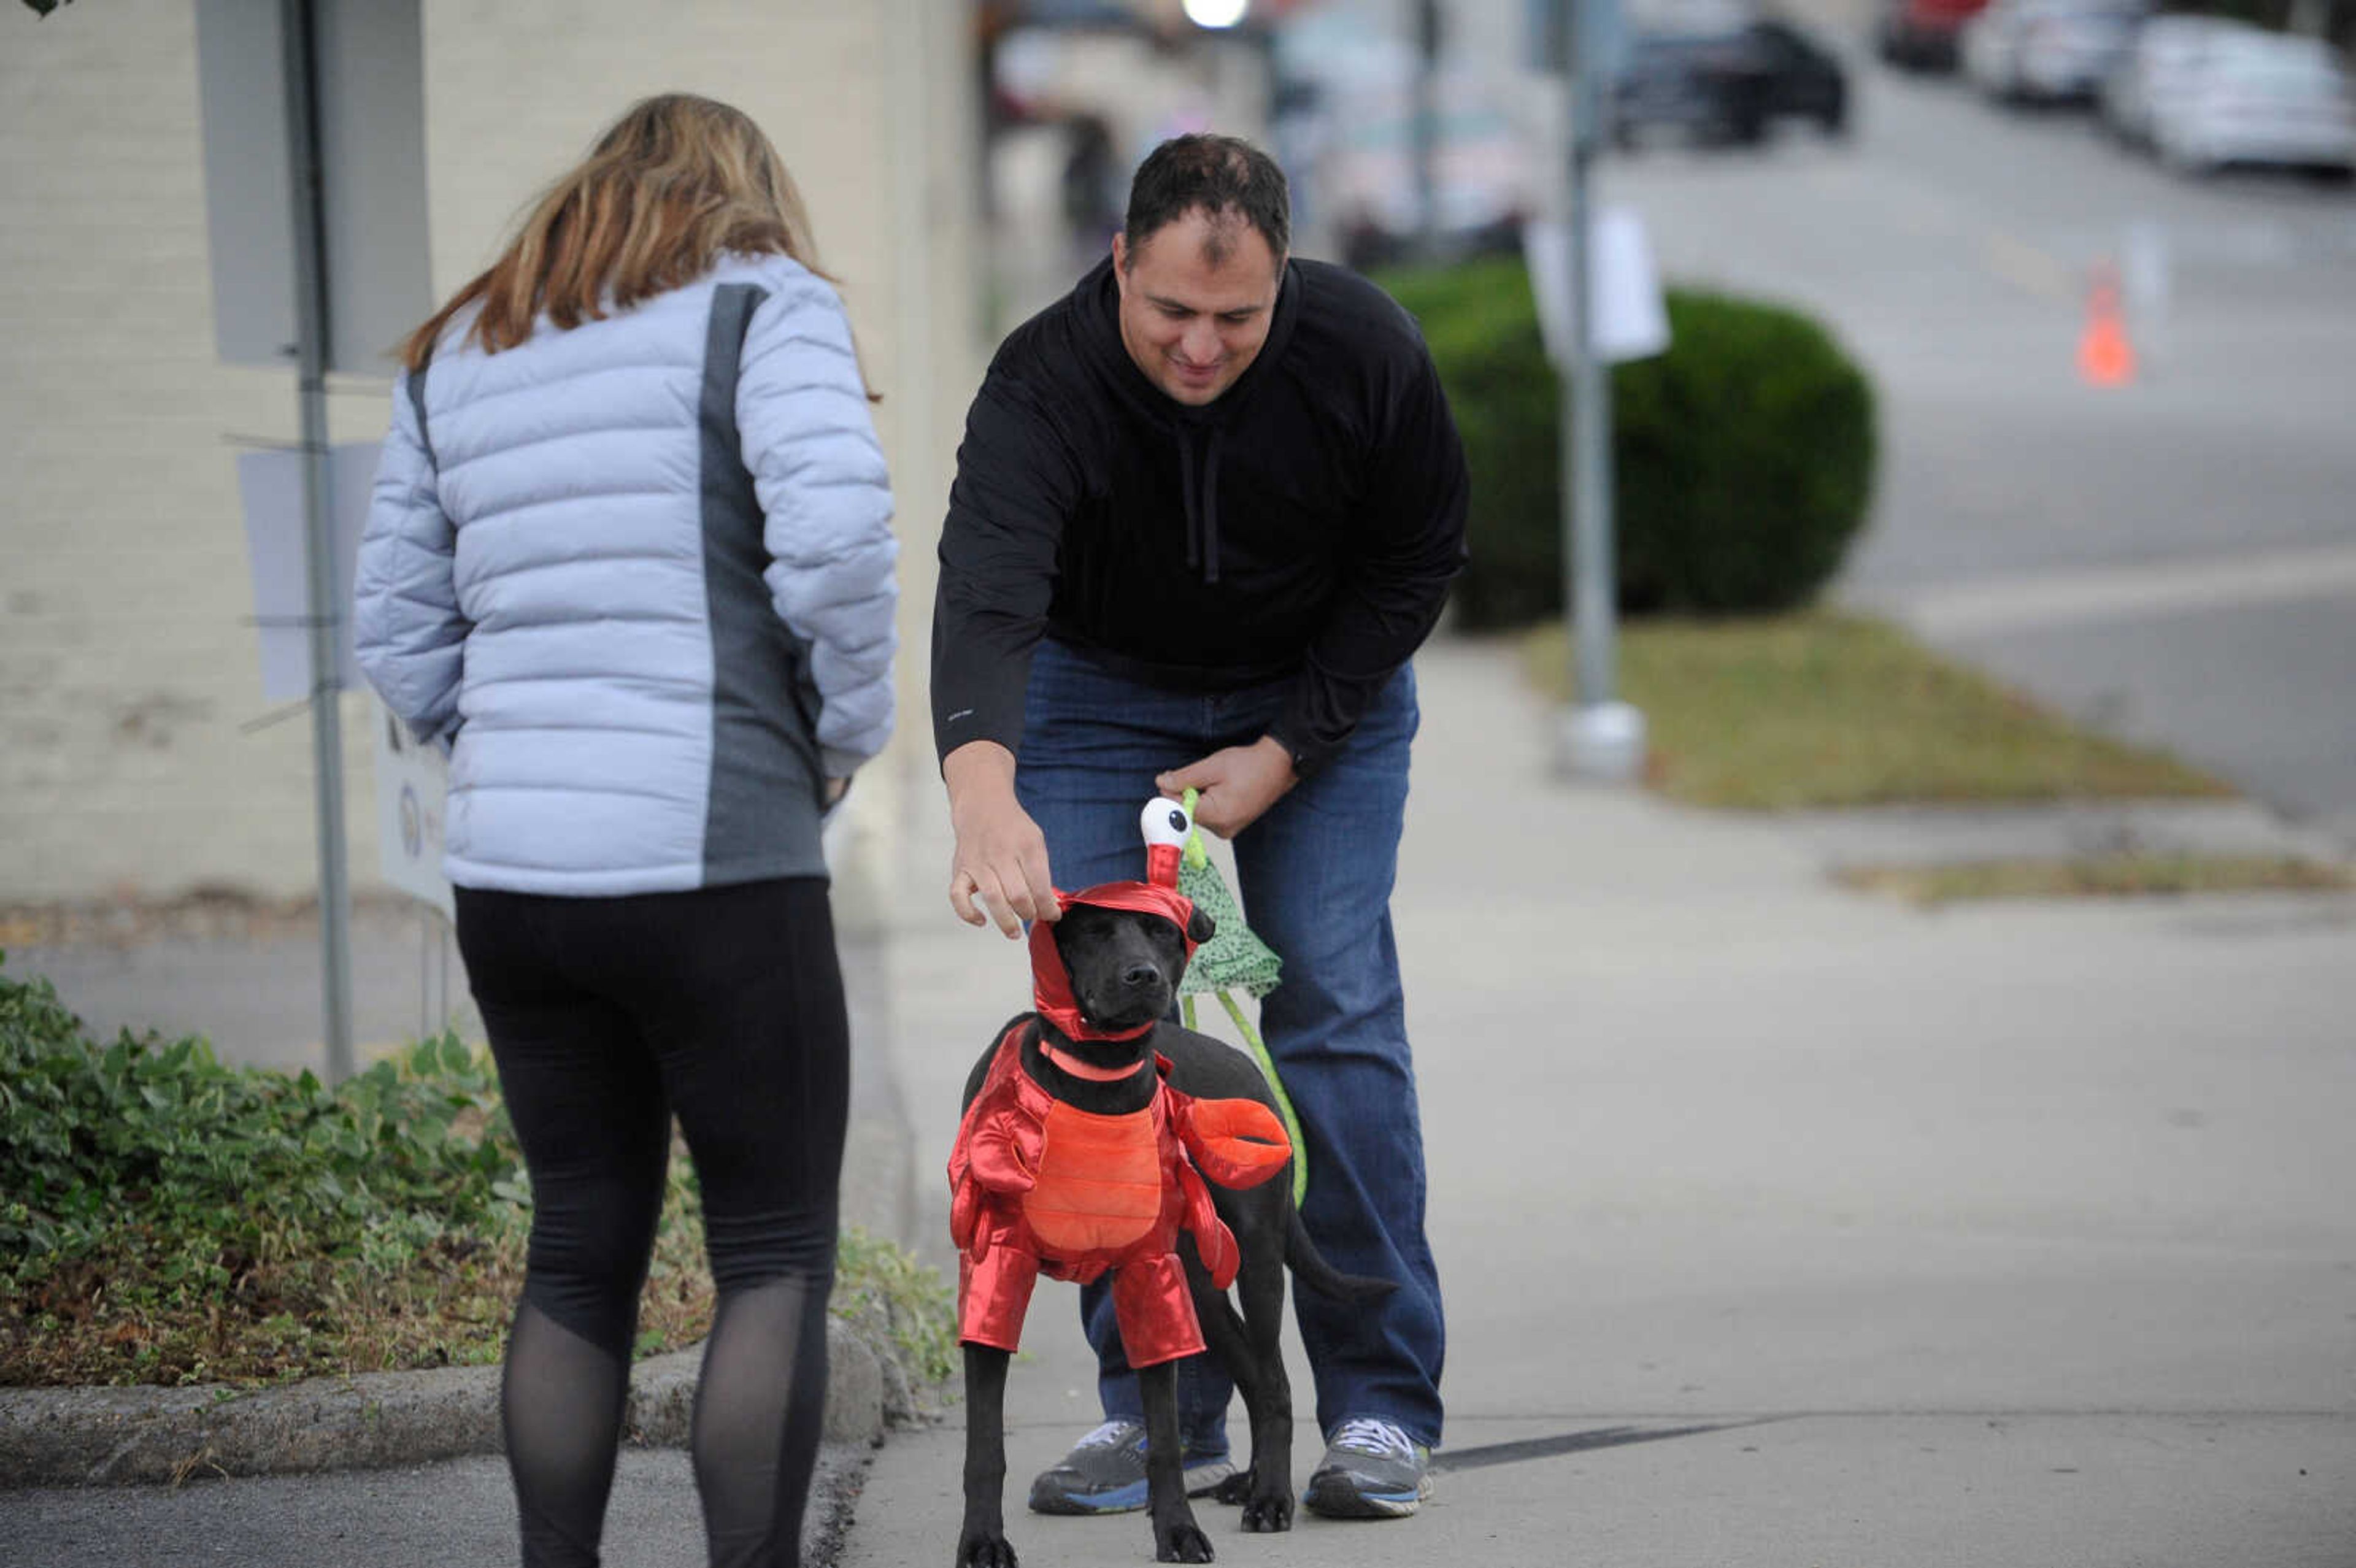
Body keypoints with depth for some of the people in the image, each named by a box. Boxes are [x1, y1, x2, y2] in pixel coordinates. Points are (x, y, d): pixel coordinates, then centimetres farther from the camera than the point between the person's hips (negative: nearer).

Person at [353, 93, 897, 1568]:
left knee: (581, 1250, 13)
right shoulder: (765, 304, -1)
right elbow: (835, 533, -16)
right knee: (777, 1252, 2)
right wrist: (848, 734, -3)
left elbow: (398, 631, 17)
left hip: (511, 874, 6)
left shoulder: (459, 354, 18)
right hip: (716, 865, -6)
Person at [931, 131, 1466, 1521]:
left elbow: (1417, 563, -10)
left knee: (1337, 1015, -9)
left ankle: (1384, 1408, -4)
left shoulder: (1365, 354, -26)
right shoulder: (1046, 385, -33)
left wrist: (1282, 756, -18)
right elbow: (986, 588, -49)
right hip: (1103, 690, 0)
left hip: (1323, 687, 0)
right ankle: (1161, 1412, 3)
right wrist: (986, 791, -67)